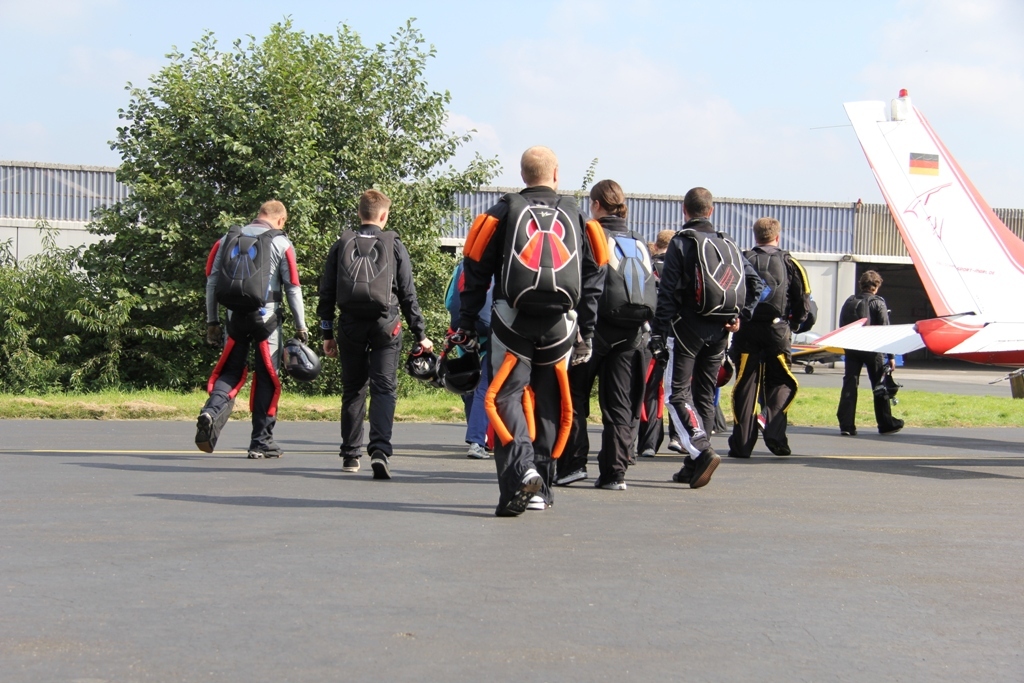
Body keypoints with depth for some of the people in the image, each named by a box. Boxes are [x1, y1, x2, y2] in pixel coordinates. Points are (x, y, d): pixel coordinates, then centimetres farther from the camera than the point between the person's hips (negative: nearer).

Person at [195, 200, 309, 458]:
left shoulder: (227, 240, 9)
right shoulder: (281, 243, -1)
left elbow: (211, 283, 8)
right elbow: (293, 288, -2)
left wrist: (212, 321, 15)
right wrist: (300, 326, 4)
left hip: (235, 317, 3)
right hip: (266, 318, -3)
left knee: (230, 372, 12)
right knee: (266, 377, 7)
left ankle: (211, 412, -17)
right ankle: (261, 442, 10)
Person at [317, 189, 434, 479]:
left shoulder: (341, 245, 8)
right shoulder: (394, 245, 3)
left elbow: (327, 292, 8)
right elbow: (408, 293, 3)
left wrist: (327, 333, 14)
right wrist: (420, 334, 9)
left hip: (350, 325, 2)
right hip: (385, 324, -2)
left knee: (352, 390, 12)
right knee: (384, 388, -4)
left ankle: (351, 455, 16)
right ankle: (380, 450, -22)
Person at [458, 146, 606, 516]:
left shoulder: (505, 211, 5)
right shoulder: (574, 216, 12)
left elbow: (477, 270, 2)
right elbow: (593, 278, 11)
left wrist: (467, 322, 7)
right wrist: (586, 333, 16)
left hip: (514, 322, -2)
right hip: (560, 326, 2)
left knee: (507, 397, -2)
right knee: (548, 404, 12)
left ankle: (521, 471, -23)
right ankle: (540, 489, 15)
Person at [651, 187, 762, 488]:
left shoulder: (681, 241, -4)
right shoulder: (728, 244, 12)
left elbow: (667, 291, -11)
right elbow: (754, 282, 8)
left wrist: (659, 333, -11)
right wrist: (740, 316, 8)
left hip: (688, 327, -5)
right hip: (720, 331, 5)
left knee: (678, 392, -4)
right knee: (705, 394, 11)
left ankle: (703, 450, -23)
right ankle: (693, 466, 12)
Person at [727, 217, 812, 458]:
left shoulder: (741, 261, 4)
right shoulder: (789, 262, 4)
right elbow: (803, 302, 2)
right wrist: (793, 326, 14)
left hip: (746, 330, 1)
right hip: (777, 330, -1)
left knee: (745, 384, 5)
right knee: (780, 382, 11)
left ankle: (741, 443, 3)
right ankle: (775, 432, -8)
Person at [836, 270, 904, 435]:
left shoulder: (850, 301, 8)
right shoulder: (878, 303, -5)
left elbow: (842, 327, 9)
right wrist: (891, 356, -6)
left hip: (851, 348, 3)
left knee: (849, 384, 2)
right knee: (880, 385, 7)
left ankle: (846, 425, -6)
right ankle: (886, 423, 14)